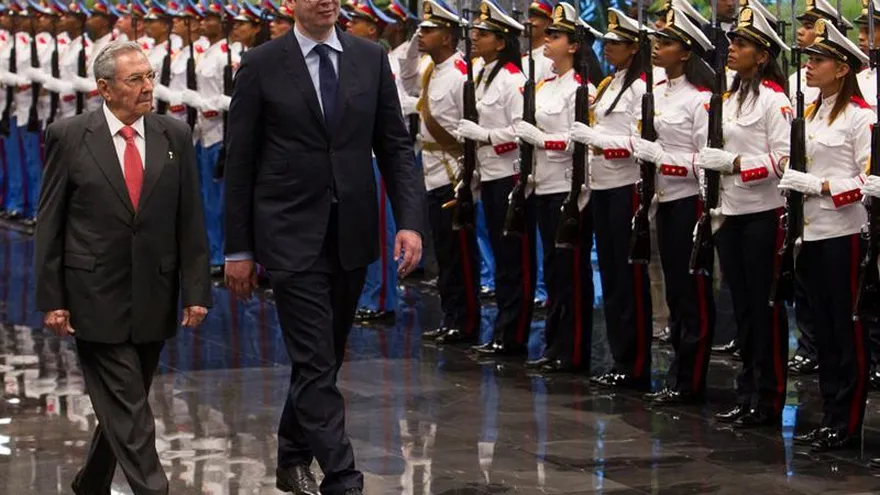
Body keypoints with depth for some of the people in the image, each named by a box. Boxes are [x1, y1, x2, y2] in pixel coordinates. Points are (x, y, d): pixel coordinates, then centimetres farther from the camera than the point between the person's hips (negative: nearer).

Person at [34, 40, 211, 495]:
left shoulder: (175, 137, 5)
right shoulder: (69, 137, -3)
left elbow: (190, 221, 5)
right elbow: (49, 224, -2)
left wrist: (196, 291, -1)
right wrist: (51, 299, -6)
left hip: (154, 299, 4)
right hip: (95, 299, -4)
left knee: (124, 406, 14)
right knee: (128, 410, -6)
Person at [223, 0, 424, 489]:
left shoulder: (371, 58, 4)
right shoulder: (261, 64, -5)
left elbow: (395, 147, 6)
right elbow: (239, 162, -2)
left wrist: (410, 221, -7)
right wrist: (237, 249, -2)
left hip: (352, 233, 4)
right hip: (293, 236, -4)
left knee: (324, 358, 16)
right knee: (316, 364, -7)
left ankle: (293, 458, 35)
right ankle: (342, 481, -7)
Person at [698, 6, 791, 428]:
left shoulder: (774, 99, -10)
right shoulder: (731, 99, 14)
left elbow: (784, 160, -17)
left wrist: (733, 163, -21)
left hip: (762, 214, -8)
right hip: (731, 213, 8)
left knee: (765, 306, -1)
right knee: (742, 305, 12)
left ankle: (768, 401, 5)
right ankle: (747, 396, 19)